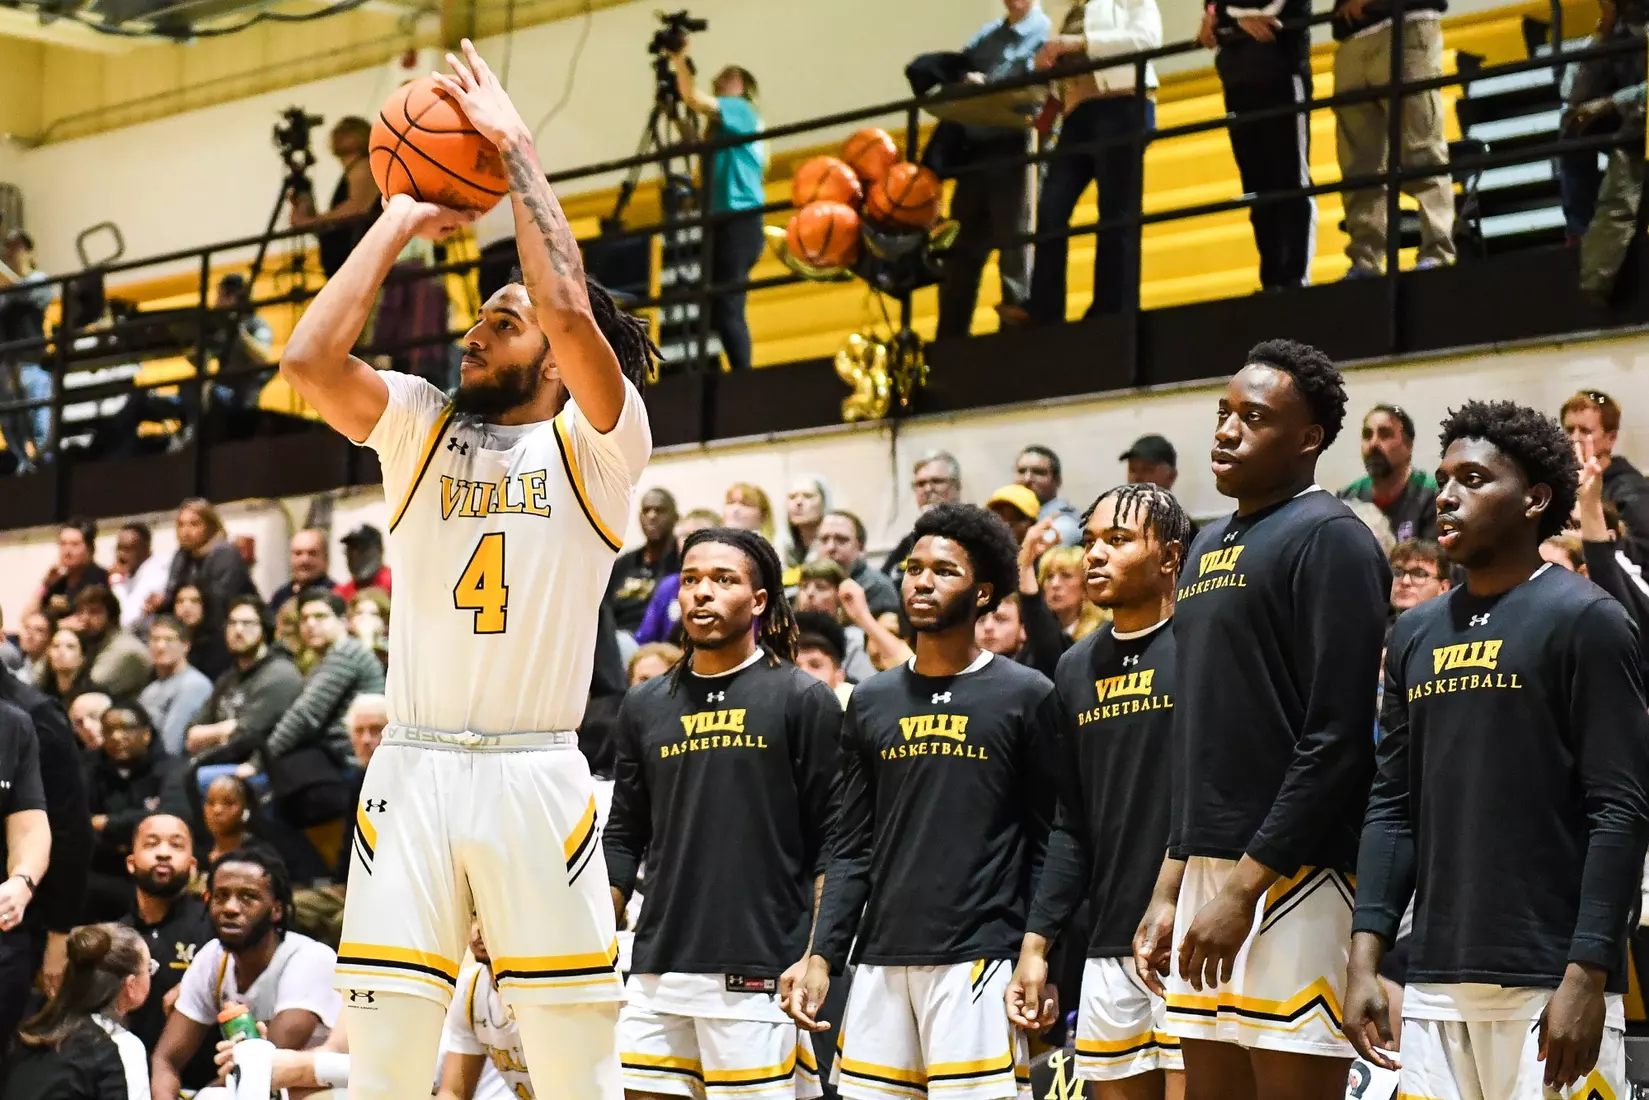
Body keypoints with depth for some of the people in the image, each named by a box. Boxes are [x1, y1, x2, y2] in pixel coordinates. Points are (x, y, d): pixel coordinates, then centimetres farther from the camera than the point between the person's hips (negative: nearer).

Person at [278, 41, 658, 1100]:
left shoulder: (596, 445, 3)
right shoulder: (422, 429, 14)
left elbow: (571, 309, -15)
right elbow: (309, 359, -2)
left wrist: (517, 146, -6)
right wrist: (399, 222, 6)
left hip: (537, 775, -3)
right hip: (411, 769, 3)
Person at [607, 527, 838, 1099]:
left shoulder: (802, 700, 0)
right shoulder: (645, 706, 13)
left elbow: (831, 843, -2)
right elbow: (623, 838, 16)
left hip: (759, 971, -4)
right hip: (659, 968, 5)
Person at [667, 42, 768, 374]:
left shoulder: (740, 109, -1)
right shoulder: (728, 123, 25)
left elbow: (695, 99, -15)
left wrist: (680, 61, -7)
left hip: (739, 220, -10)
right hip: (728, 221, 10)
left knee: (726, 309, -16)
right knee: (721, 309, 6)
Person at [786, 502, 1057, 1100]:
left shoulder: (1025, 696, 2)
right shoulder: (871, 702, 14)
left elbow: (1048, 844, 0)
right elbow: (851, 848, 14)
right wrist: (821, 956, 4)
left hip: (977, 959, -4)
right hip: (880, 960, 4)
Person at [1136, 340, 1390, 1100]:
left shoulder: (1327, 539, -8)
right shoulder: (1209, 546, 19)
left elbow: (1337, 739, -16)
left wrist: (1245, 885, -19)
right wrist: (1170, 886, 18)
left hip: (1288, 874, -8)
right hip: (1206, 869, 8)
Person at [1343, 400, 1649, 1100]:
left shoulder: (1585, 620, -4)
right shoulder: (1416, 636, 15)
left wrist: (1586, 977, -16)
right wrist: (1364, 960, 5)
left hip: (1549, 987, -6)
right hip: (1436, 983, 6)